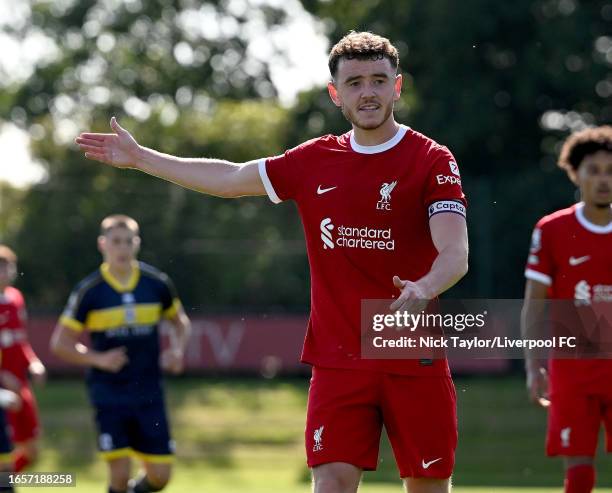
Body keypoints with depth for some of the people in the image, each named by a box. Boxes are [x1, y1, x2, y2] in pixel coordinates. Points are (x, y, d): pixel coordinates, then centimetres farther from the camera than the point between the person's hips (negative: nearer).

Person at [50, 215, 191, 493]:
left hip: (149, 393, 3)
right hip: (108, 393, -3)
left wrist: (177, 350, -2)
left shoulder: (157, 283, 1)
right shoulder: (89, 291, -6)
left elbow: (180, 321, 19)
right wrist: (98, 359, -16)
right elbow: (60, 343, -1)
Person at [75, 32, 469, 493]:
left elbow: (456, 255, -16)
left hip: (415, 359, -2)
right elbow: (230, 177, 22)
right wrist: (140, 158, 27)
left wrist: (426, 288, -38)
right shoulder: (314, 161, 10)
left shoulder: (432, 160, -5)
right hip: (337, 362, 3)